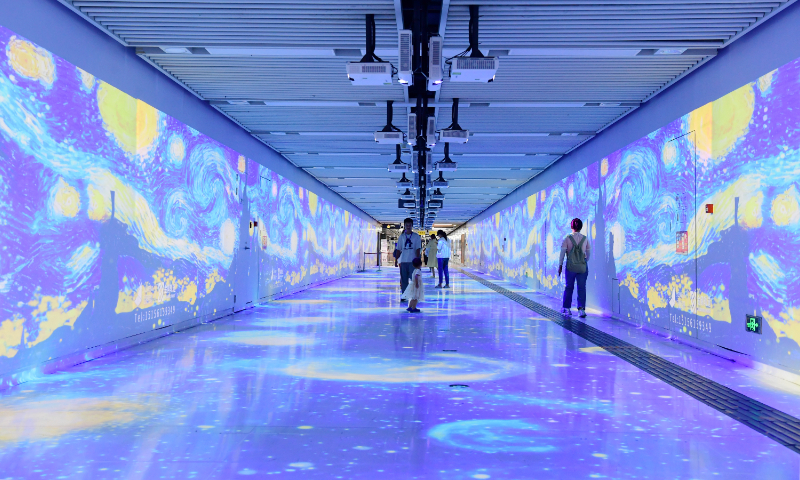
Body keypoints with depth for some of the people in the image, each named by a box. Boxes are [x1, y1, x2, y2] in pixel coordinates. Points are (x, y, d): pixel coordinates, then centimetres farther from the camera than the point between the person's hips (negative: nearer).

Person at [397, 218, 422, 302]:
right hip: (403, 260, 2)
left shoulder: (416, 236, 4)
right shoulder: (401, 236, 10)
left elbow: (418, 248, 0)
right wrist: (397, 259, 4)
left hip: (412, 261, -2)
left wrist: (417, 259, -10)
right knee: (403, 279, 5)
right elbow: (398, 249, 11)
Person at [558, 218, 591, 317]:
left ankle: (566, 308, 18)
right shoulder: (585, 239, 5)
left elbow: (562, 253, -7)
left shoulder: (567, 238, -4)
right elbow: (588, 253, 11)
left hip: (571, 266, -1)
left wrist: (560, 265, -2)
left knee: (568, 287, 10)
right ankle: (581, 309, -3)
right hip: (583, 266, 1)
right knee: (582, 288, 3)